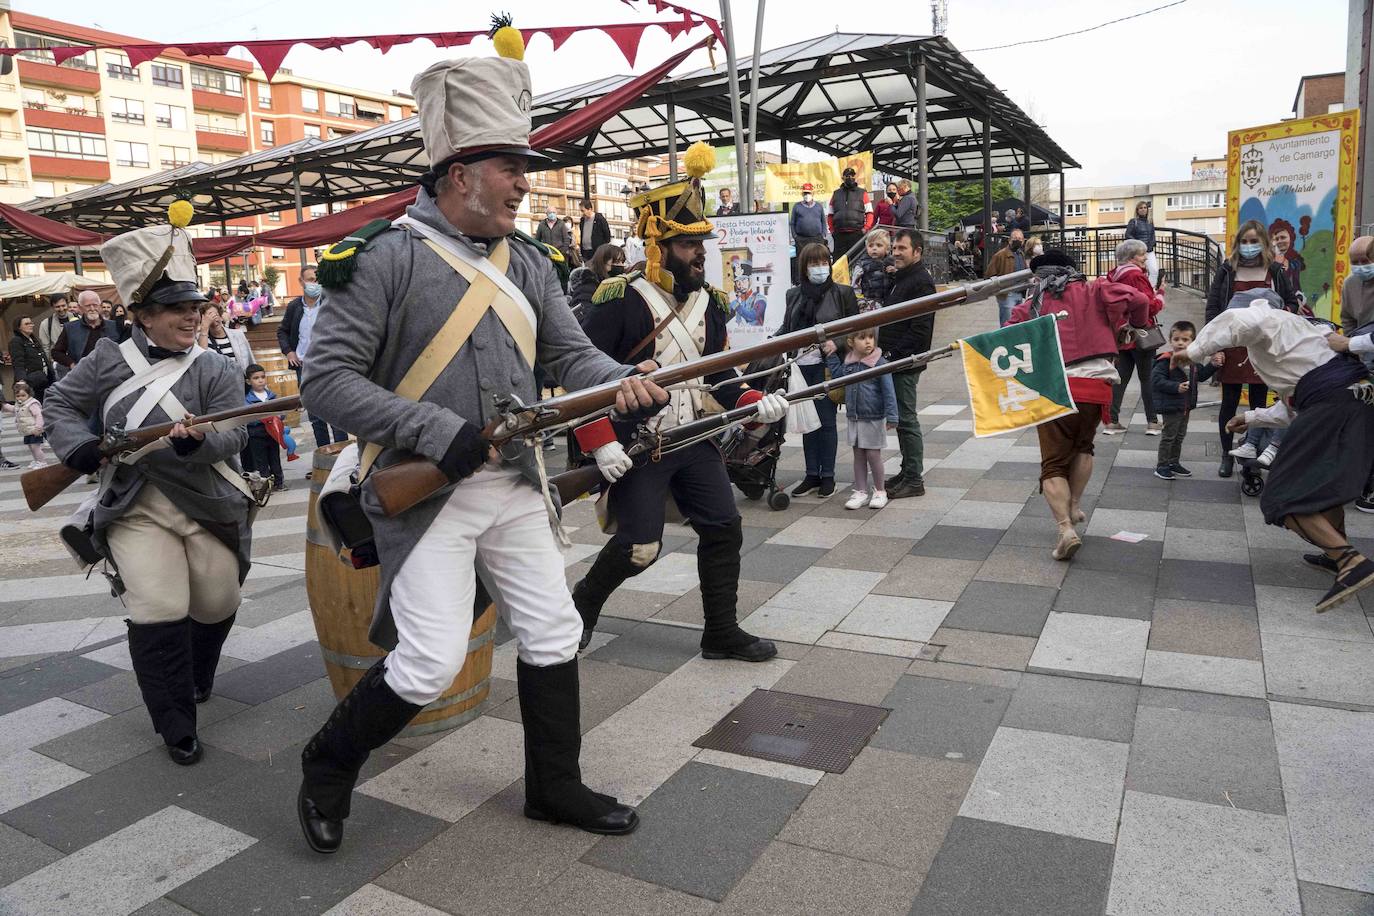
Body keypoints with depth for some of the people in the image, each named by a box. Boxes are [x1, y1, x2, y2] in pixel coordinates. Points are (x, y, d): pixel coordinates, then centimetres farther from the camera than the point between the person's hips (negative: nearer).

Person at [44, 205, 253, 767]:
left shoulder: (216, 371, -1)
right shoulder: (108, 358, 3)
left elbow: (232, 435, -10)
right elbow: (59, 405, 12)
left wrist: (197, 442, -32)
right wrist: (77, 446, -8)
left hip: (208, 505, 1)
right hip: (134, 509, -1)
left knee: (217, 604, 8)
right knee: (158, 611, -12)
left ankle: (196, 676, 43)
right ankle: (175, 724, 5)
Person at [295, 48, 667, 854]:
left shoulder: (528, 263, 8)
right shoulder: (390, 256, -11)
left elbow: (570, 353, 5)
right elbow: (326, 377, -14)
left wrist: (623, 383, -18)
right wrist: (436, 431, -23)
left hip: (517, 487, 7)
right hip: (427, 494, -6)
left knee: (553, 635, 10)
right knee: (431, 660, -8)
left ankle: (556, 787, 30)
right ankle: (329, 766, 23)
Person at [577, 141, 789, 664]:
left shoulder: (708, 303, 7)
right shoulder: (622, 302, -15)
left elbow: (718, 377, 11)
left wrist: (755, 402, -8)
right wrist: (601, 444, -22)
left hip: (694, 440, 7)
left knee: (723, 529, 6)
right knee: (640, 547, -6)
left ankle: (722, 632, 21)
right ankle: (581, 603, 24)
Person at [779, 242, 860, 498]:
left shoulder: (842, 293, 1)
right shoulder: (794, 295, 12)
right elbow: (786, 328, 19)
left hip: (827, 366, -4)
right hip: (800, 366, 4)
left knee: (826, 421, 0)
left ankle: (827, 476, 11)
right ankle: (812, 475, 18)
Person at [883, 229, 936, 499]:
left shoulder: (921, 282, -12)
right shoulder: (899, 278, 18)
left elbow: (920, 329, -20)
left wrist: (894, 355, -18)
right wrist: (887, 354, 12)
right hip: (893, 362, 9)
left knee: (906, 419, -5)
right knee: (901, 418, 14)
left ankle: (914, 480, 1)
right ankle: (909, 471, 23)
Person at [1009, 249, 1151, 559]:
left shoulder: (1032, 304, 12)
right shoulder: (1093, 292, 12)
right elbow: (1138, 300, 3)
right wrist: (1136, 324, 22)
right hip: (1096, 385, 2)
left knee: (1054, 466, 5)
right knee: (1083, 446, 30)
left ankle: (1066, 527, -14)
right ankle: (1074, 506, 25)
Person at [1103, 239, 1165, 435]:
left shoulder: (1113, 276, 8)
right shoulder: (1136, 276, -15)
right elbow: (1151, 307, -17)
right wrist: (1160, 295, 1)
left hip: (1120, 335, 7)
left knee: (1120, 377, 9)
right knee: (1148, 378, 3)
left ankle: (1112, 421, 7)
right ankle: (1152, 422, 7)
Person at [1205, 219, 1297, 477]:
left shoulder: (1275, 272, 6)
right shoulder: (1226, 270, 4)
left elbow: (1292, 303, 14)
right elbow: (1212, 307, 0)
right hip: (1232, 346, -1)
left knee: (1259, 403, 6)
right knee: (1229, 402, 4)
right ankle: (1227, 456, 14)